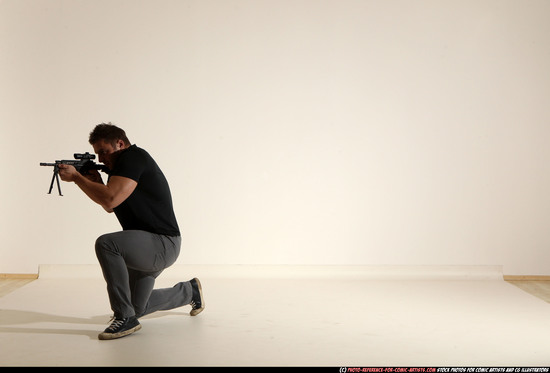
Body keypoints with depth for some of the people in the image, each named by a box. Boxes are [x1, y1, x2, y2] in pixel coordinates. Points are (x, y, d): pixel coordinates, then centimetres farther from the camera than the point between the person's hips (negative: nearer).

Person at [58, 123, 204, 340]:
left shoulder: (134, 158, -17)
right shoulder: (120, 166, 14)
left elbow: (110, 199, -31)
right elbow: (110, 207, 22)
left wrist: (76, 177, -21)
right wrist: (95, 183, 5)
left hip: (163, 244, -11)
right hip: (145, 246, 11)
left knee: (106, 244, -34)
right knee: (137, 308, 20)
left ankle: (125, 318, -24)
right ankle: (189, 291, 42)